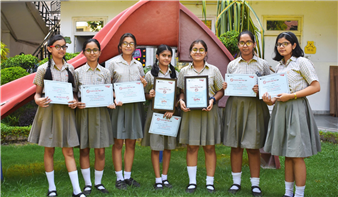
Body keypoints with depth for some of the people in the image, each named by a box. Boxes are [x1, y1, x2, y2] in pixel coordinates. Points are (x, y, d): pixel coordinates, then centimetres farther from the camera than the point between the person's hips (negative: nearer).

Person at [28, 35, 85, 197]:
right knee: (49, 150, 7)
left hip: (65, 111, 1)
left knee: (68, 151, 3)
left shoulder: (70, 68, 8)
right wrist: (38, 100, -19)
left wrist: (74, 101, -8)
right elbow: (37, 93, 3)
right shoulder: (43, 69, 1)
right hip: (48, 110, -1)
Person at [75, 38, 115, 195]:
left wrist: (111, 103, -11)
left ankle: (98, 182, 20)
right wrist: (76, 103, -13)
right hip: (83, 112, 0)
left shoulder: (105, 73, 7)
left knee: (100, 150, 3)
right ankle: (87, 184, 18)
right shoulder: (78, 72, 5)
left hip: (101, 113, 1)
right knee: (84, 149, 5)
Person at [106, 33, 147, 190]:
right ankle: (119, 178, 9)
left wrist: (145, 84, -3)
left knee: (131, 143, 7)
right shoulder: (113, 64, 3)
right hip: (118, 106, -3)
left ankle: (128, 176, 18)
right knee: (118, 143, 0)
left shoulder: (138, 65, 14)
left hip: (135, 106, 4)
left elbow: (144, 85, 19)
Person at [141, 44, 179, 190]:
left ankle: (165, 177, 21)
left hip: (171, 113, 3)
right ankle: (158, 179, 10)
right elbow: (145, 95, 4)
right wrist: (150, 95, -19)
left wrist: (173, 109, -9)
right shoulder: (150, 74, 1)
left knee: (168, 146, 8)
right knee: (155, 146, 1)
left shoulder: (175, 74, 7)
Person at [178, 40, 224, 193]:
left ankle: (210, 182, 15)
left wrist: (213, 100, -13)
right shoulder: (184, 71, 9)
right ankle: (192, 181, 15)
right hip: (190, 112, 1)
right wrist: (181, 101, -10)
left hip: (208, 112, -1)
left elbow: (221, 91, 6)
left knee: (209, 147, 3)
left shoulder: (213, 70, 6)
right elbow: (181, 91, 11)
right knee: (191, 147, 3)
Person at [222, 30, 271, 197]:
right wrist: (225, 87, -5)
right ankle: (236, 181, 18)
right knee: (235, 146, 5)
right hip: (235, 106, 2)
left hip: (254, 108, -1)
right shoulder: (232, 64, 11)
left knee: (253, 148, 1)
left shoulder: (263, 64, 6)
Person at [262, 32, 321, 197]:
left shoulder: (302, 62, -3)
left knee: (297, 155, -4)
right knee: (287, 155, 10)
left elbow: (316, 87, -9)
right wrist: (270, 100, 0)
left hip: (296, 109, -6)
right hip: (281, 109, 6)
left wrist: (291, 96, -16)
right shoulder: (279, 66, 16)